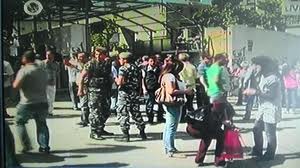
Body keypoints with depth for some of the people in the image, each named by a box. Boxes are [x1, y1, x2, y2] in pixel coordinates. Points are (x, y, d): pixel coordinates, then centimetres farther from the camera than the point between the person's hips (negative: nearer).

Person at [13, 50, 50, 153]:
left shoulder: (24, 70, -10)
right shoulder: (43, 71, 11)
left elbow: (16, 86, -17)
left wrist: (15, 81, 3)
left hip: (27, 104, -5)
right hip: (42, 103, 5)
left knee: (20, 123, 13)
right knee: (42, 124, 15)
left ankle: (26, 146, 5)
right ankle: (44, 146, 7)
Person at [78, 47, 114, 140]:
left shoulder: (106, 63, 9)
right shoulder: (91, 64, -7)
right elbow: (82, 76, -7)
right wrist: (80, 89, -12)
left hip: (104, 91, 7)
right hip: (94, 91, -6)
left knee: (106, 111, 13)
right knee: (95, 112, -5)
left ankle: (100, 129, 29)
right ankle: (93, 132, 5)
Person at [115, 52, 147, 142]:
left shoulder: (123, 68, -11)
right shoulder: (136, 68, 11)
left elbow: (120, 82, -21)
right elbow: (140, 81, 14)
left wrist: (116, 80, 0)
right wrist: (138, 92, 21)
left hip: (125, 94, -7)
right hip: (135, 93, 7)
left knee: (123, 113, -1)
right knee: (136, 113, 15)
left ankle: (125, 135, -3)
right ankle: (142, 133, 19)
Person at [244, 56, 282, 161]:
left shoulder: (273, 77, -19)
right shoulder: (264, 76, 11)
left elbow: (271, 95, -23)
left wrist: (255, 92, -21)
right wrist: (252, 91, 1)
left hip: (271, 110, -10)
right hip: (263, 108, 10)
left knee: (270, 134, 1)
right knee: (257, 129, 16)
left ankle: (269, 155, 16)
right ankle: (257, 151, 31)